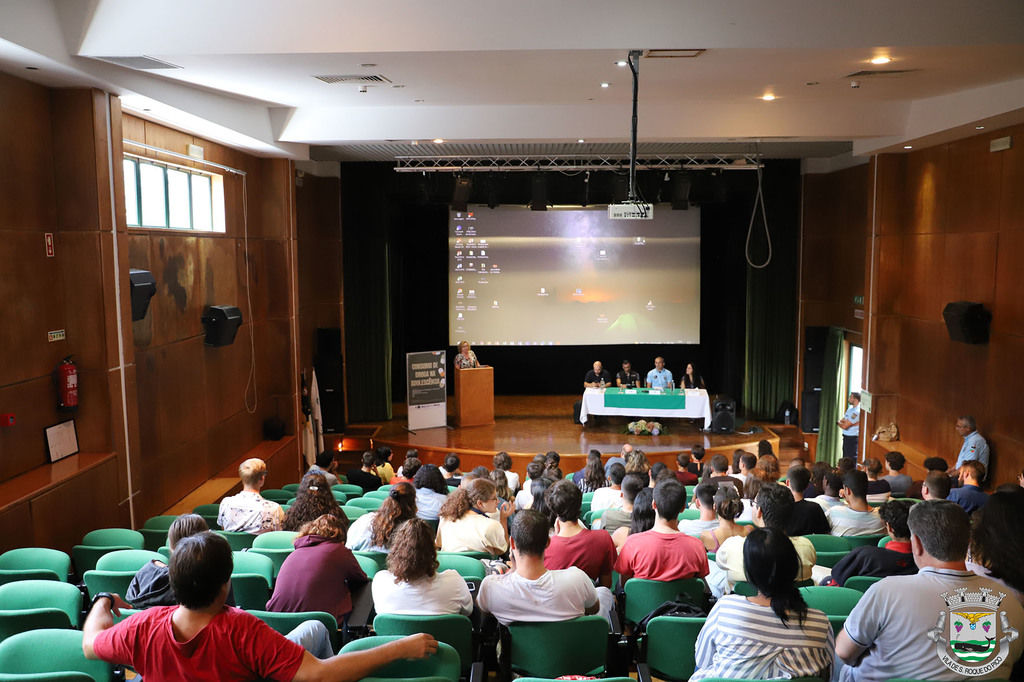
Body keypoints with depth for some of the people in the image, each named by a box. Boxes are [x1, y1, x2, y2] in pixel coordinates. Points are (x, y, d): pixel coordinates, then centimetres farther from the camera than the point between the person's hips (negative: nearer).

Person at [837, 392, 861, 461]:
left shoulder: (857, 411, -19)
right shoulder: (850, 408, 11)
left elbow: (845, 426, -19)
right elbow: (842, 420, 16)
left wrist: (839, 422, 0)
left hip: (852, 438, -10)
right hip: (846, 437, 10)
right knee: (845, 457, 17)